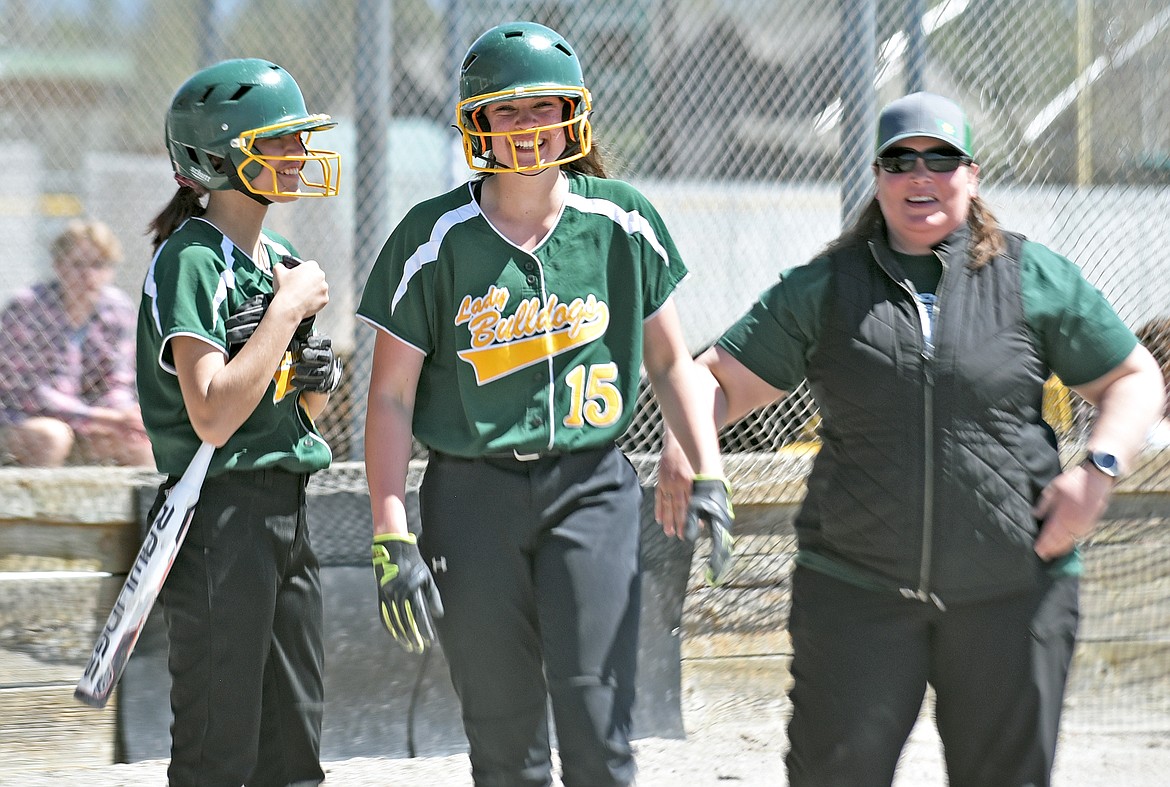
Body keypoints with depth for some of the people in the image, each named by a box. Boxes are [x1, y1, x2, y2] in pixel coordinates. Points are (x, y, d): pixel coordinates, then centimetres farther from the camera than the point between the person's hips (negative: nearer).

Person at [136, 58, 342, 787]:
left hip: (288, 509, 9)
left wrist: (319, 378, 0)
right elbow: (214, 417, -22)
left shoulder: (281, 257, 13)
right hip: (221, 516, -9)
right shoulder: (191, 261, -13)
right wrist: (289, 309, -17)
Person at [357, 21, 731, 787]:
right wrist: (392, 538, -7)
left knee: (596, 724, -10)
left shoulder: (622, 221, 3)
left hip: (592, 487, 0)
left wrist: (709, 474, 3)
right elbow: (391, 396, 0)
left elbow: (669, 358, 14)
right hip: (472, 493, 0)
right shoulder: (435, 237, -1)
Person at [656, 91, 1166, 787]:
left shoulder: (1036, 279, 5)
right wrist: (682, 440, -14)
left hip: (1012, 590, 0)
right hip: (856, 585, 0)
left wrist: (1100, 467, -8)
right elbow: (723, 380, 7)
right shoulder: (823, 289, 7)